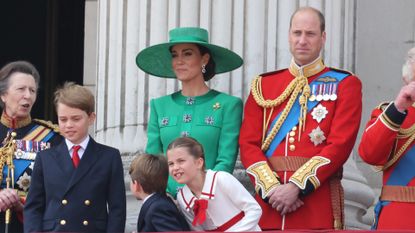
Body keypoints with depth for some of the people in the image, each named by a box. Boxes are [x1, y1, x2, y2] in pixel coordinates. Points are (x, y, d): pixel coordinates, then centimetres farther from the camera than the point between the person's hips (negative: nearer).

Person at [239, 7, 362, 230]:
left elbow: (340, 144, -6)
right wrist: (272, 189, -10)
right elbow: (248, 144, 6)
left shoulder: (345, 84, 5)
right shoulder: (263, 85, 14)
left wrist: (296, 186, -15)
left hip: (318, 203, -2)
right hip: (269, 205, 2)